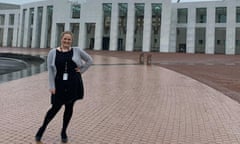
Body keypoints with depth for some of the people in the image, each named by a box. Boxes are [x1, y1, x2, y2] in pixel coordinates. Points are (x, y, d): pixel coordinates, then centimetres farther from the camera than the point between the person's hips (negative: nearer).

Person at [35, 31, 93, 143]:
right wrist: (52, 86, -9)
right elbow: (50, 70, -3)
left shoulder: (77, 51, 2)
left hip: (73, 84, 2)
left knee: (69, 108, 9)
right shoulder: (53, 52, 0)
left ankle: (64, 132, 26)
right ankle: (42, 128, 23)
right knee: (55, 107, 1)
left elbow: (89, 60, 13)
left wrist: (81, 70, 3)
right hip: (59, 84, -1)